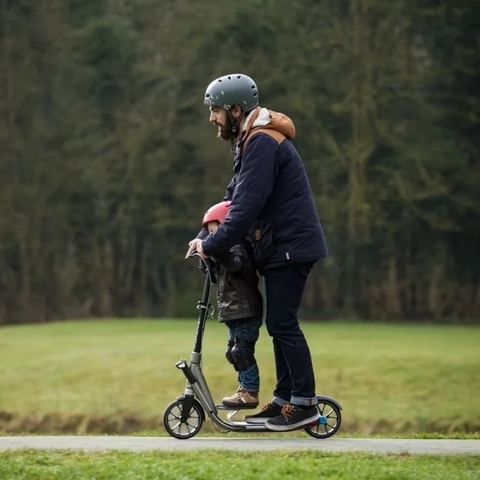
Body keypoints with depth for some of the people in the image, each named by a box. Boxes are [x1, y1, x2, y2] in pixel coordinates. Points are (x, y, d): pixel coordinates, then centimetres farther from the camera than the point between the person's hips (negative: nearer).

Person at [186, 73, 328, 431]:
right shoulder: (251, 141, 16)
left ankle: (304, 402, -6)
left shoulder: (262, 142, -18)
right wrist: (205, 236, 9)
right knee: (279, 325, 11)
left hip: (290, 246, -10)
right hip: (279, 245, 10)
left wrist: (213, 245, -19)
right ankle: (283, 399, 15)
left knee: (283, 323, -9)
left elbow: (247, 205, -24)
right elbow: (234, 197, 19)